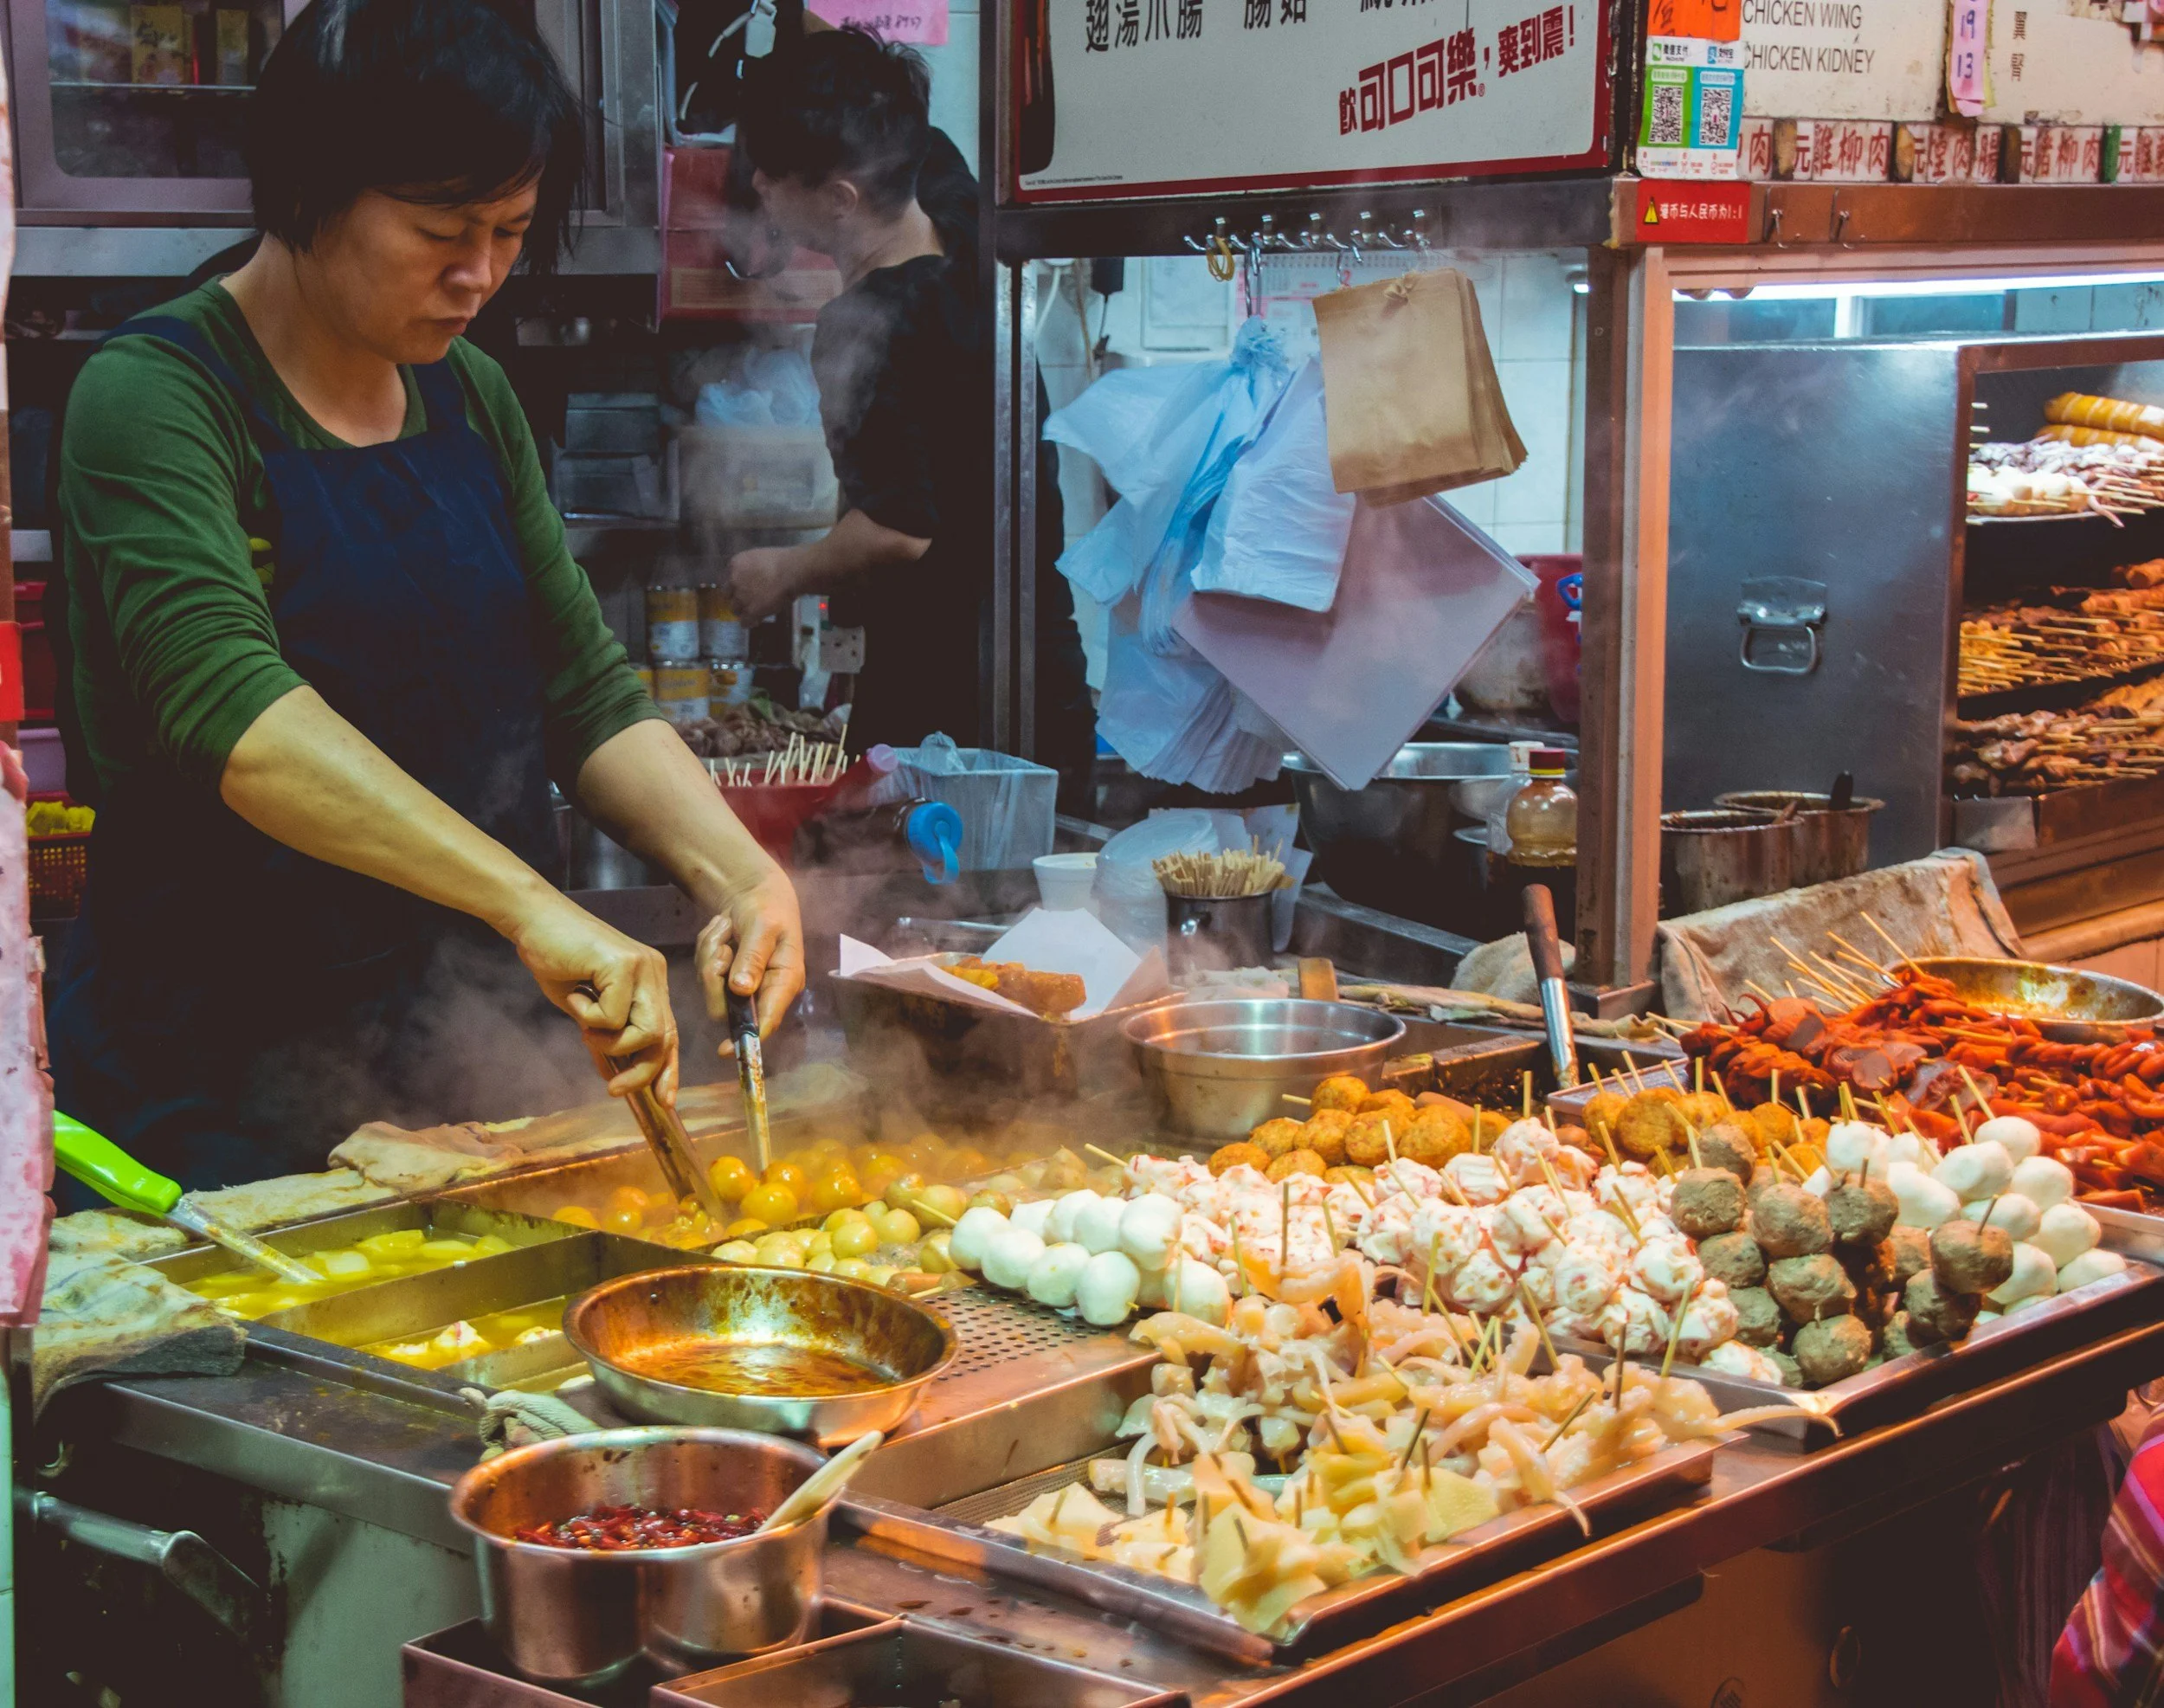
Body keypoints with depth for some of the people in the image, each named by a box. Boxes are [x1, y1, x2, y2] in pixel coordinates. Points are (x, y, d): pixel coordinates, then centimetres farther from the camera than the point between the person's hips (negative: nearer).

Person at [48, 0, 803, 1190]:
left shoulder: (473, 399, 9)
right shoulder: (154, 396, -14)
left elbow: (589, 698, 9)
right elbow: (228, 705, -30)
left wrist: (740, 876, -11)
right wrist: (530, 903, -40)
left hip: (471, 1069, 6)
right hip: (218, 1086, -6)